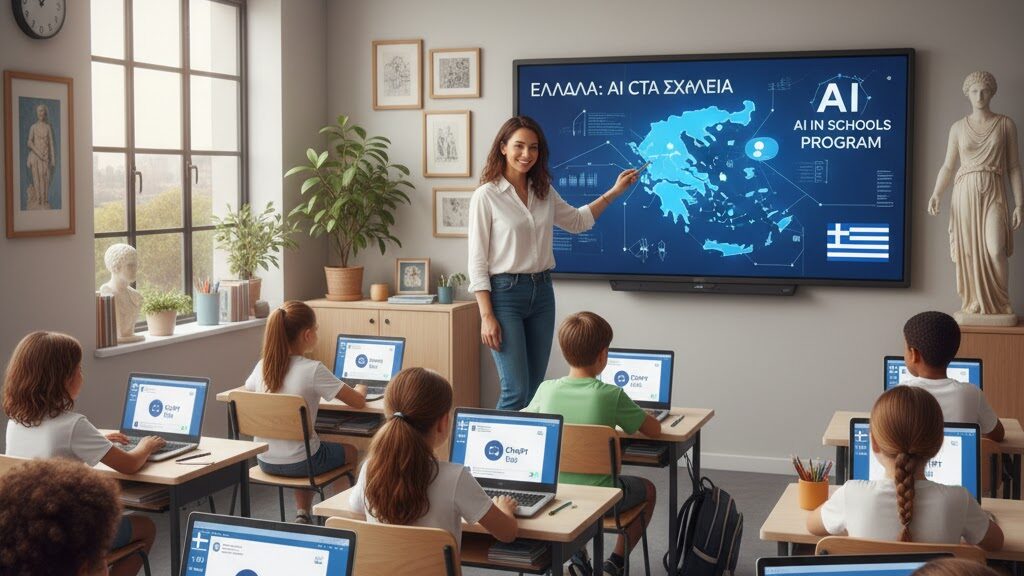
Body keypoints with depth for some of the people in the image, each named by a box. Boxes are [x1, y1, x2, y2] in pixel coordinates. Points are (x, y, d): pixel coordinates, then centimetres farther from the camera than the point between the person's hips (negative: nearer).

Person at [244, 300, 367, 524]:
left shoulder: (262, 366, -4)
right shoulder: (313, 370, -20)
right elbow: (358, 402, -13)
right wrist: (360, 389, 11)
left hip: (265, 461, 5)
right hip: (298, 463, -5)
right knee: (351, 451, 24)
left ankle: (303, 515, 25)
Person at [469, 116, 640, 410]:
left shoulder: (544, 193, 9)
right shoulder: (486, 196, -9)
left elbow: (576, 222, 28)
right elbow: (477, 260, -9)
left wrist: (614, 192, 19)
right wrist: (486, 316, -15)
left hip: (542, 292, 6)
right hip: (505, 293, -6)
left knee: (535, 389, 8)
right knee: (516, 391, -11)